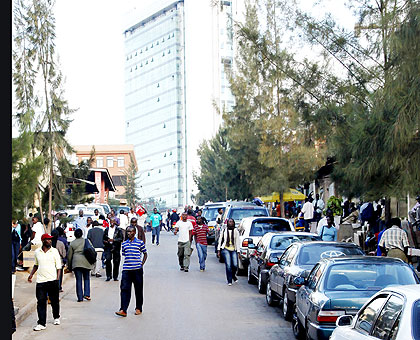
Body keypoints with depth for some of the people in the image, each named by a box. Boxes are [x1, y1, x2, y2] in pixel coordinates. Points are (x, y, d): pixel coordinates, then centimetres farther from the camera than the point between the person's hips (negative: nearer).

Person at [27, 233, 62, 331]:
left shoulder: (54, 251, 1)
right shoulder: (37, 252, 7)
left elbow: (58, 266, 2)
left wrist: (57, 278, -7)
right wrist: (31, 275, 12)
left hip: (52, 280, -1)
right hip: (40, 281, 1)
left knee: (54, 301, 10)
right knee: (41, 302, -5)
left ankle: (56, 317, 34)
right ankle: (41, 323, -3)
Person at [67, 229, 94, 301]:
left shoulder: (72, 243, 6)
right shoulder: (86, 241, 5)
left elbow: (69, 255, 9)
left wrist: (69, 266, 17)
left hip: (76, 262, 0)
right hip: (86, 262, 0)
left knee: (78, 280, 3)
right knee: (86, 279, 12)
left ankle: (80, 297, 1)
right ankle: (87, 294, -2)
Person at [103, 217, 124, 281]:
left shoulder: (119, 230, 4)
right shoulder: (107, 229, 14)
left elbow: (121, 238, -3)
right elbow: (104, 237, 22)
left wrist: (113, 240, -14)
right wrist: (105, 241, 0)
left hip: (116, 247, -1)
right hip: (108, 247, 1)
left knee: (116, 262, 1)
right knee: (108, 260, -13)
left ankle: (115, 276, 11)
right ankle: (108, 276, -6)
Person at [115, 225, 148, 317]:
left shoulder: (140, 243, 0)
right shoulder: (124, 243, 10)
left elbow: (145, 254, 8)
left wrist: (141, 265, -1)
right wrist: (125, 265, 10)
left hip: (137, 269, -2)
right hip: (126, 270, 2)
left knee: (138, 290, 8)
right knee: (125, 289, -7)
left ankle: (139, 308, 21)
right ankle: (123, 310, -10)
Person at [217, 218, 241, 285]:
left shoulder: (236, 231, 5)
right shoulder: (224, 230, 6)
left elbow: (238, 242, 4)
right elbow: (220, 240, 10)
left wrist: (238, 251, -1)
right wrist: (218, 250, 6)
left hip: (233, 250, 1)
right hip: (225, 249, -1)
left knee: (235, 265, -8)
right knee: (228, 265, -11)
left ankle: (233, 275, 24)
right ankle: (229, 281, -1)